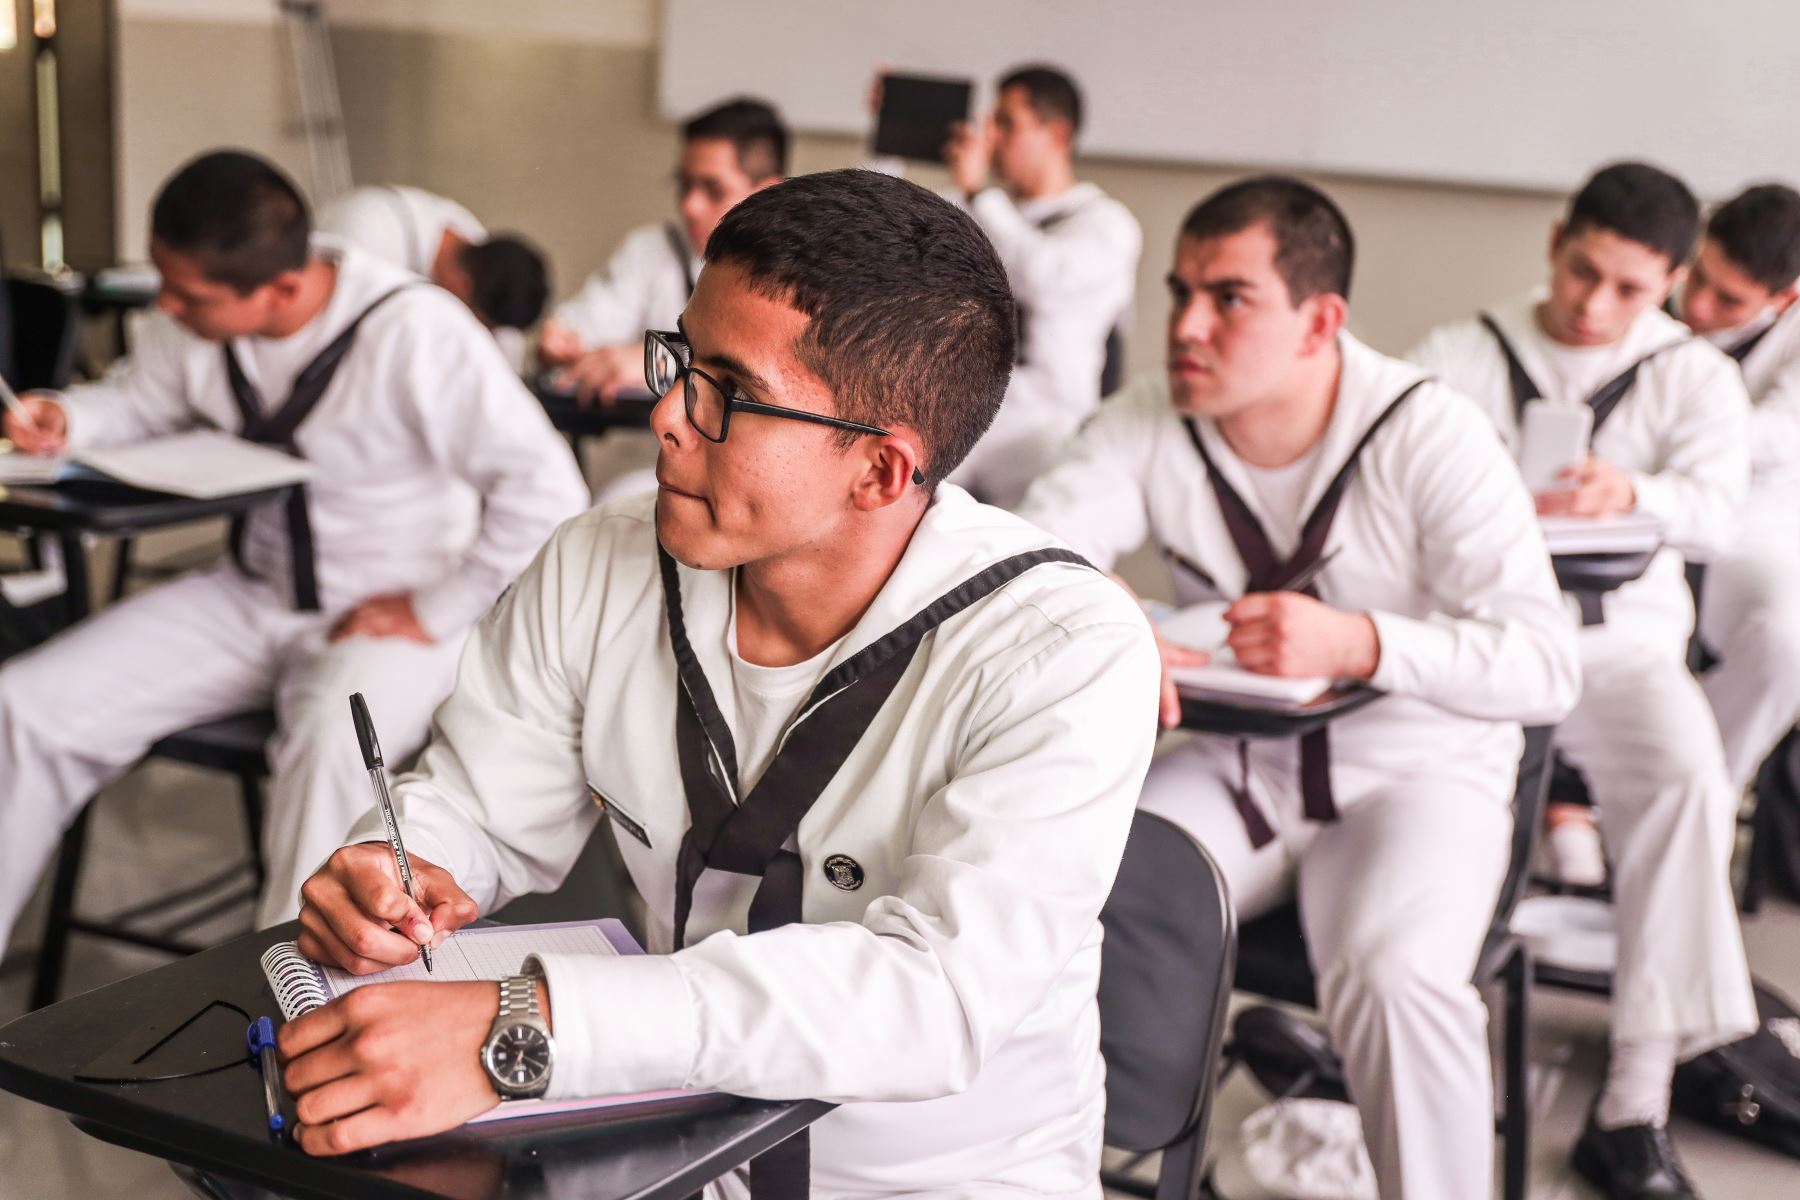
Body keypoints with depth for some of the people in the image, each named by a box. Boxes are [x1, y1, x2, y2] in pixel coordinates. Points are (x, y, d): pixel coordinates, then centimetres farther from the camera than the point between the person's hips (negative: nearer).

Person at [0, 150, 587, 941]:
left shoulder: (414, 333, -24)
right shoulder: (197, 319, -4)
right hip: (251, 599, 7)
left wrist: (432, 612, -19)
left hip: (392, 618, -6)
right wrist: (63, 420, -6)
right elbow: (140, 400, 17)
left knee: (327, 750, -38)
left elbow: (546, 495, -27)